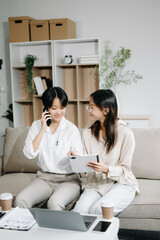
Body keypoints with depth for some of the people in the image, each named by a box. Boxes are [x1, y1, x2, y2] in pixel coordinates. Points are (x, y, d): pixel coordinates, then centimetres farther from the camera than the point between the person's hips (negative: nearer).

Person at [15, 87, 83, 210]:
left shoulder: (72, 129, -4)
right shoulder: (37, 126, 5)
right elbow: (29, 154, -8)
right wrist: (43, 130, -11)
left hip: (68, 180, -3)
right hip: (44, 178, 3)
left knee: (54, 203, -32)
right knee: (20, 200, -22)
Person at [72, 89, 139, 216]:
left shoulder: (125, 132, -8)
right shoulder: (87, 133, 8)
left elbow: (125, 169, -7)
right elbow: (87, 163, 11)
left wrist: (106, 169, -26)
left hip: (121, 183, -3)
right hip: (95, 183, 4)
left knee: (98, 210, -31)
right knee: (79, 211, -27)